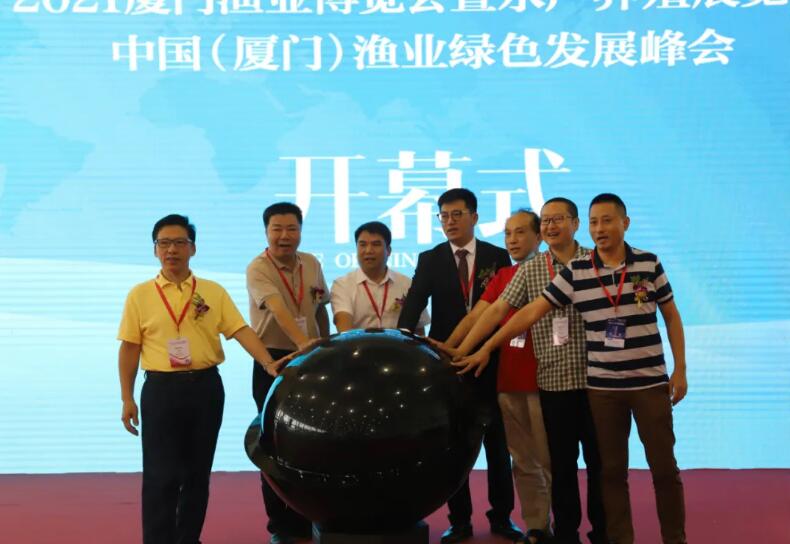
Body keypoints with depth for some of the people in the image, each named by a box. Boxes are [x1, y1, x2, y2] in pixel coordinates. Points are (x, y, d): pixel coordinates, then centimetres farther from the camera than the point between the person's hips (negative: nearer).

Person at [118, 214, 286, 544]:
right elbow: (129, 349, 3)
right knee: (161, 475, -1)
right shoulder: (140, 295, 2)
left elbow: (240, 330, -2)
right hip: (161, 389, -2)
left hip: (206, 387, 2)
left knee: (198, 472, 11)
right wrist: (127, 398, 0)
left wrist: (267, 363, -17)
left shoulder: (214, 292, 5)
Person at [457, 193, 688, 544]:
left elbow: (672, 316, 8)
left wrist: (680, 369, 2)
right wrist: (486, 348, -5)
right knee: (612, 469, 8)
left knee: (664, 466, 6)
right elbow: (533, 311, -3)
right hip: (602, 387, 1)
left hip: (650, 382, 0)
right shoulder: (575, 272, -2)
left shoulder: (649, 264, -1)